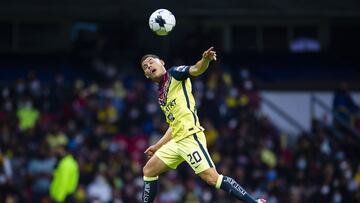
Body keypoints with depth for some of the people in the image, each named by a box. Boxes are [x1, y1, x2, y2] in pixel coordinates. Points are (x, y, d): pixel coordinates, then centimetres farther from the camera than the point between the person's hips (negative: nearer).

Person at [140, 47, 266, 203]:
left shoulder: (174, 73, 2)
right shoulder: (161, 95, 23)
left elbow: (195, 70, -19)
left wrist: (205, 60, -40)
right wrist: (157, 147, 32)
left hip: (190, 136, -9)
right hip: (176, 140, 9)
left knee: (211, 177, -20)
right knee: (149, 171, 12)